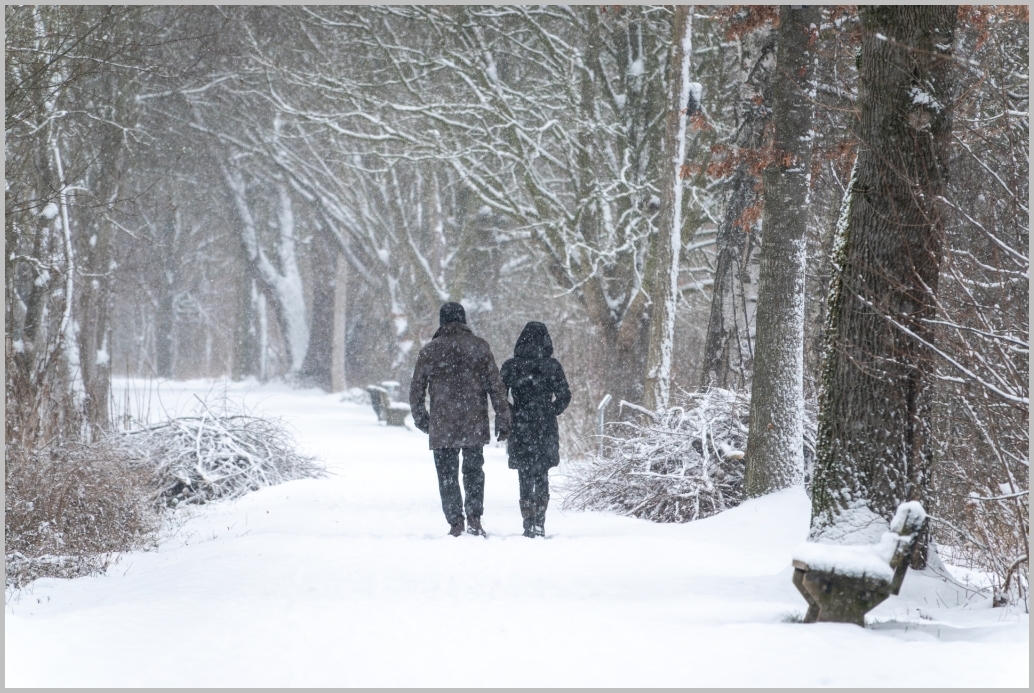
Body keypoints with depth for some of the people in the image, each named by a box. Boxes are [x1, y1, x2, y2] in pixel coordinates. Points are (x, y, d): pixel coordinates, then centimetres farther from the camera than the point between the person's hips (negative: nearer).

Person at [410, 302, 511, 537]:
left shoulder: (430, 350, -1)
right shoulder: (479, 347, 1)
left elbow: (416, 391, 4)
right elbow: (496, 387, 0)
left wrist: (421, 420, 18)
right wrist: (503, 420, 5)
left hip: (442, 428, -1)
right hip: (474, 424, 1)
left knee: (447, 475, 7)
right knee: (474, 471, 15)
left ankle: (455, 524, 3)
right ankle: (474, 519, 4)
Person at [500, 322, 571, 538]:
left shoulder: (510, 366, -2)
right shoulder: (552, 366, -3)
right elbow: (564, 396, -5)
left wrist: (510, 416, 8)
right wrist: (550, 413, 9)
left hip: (520, 428, 0)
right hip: (546, 430, 0)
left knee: (525, 478, 6)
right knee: (542, 477, 12)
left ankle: (529, 523, 1)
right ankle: (539, 522, 5)